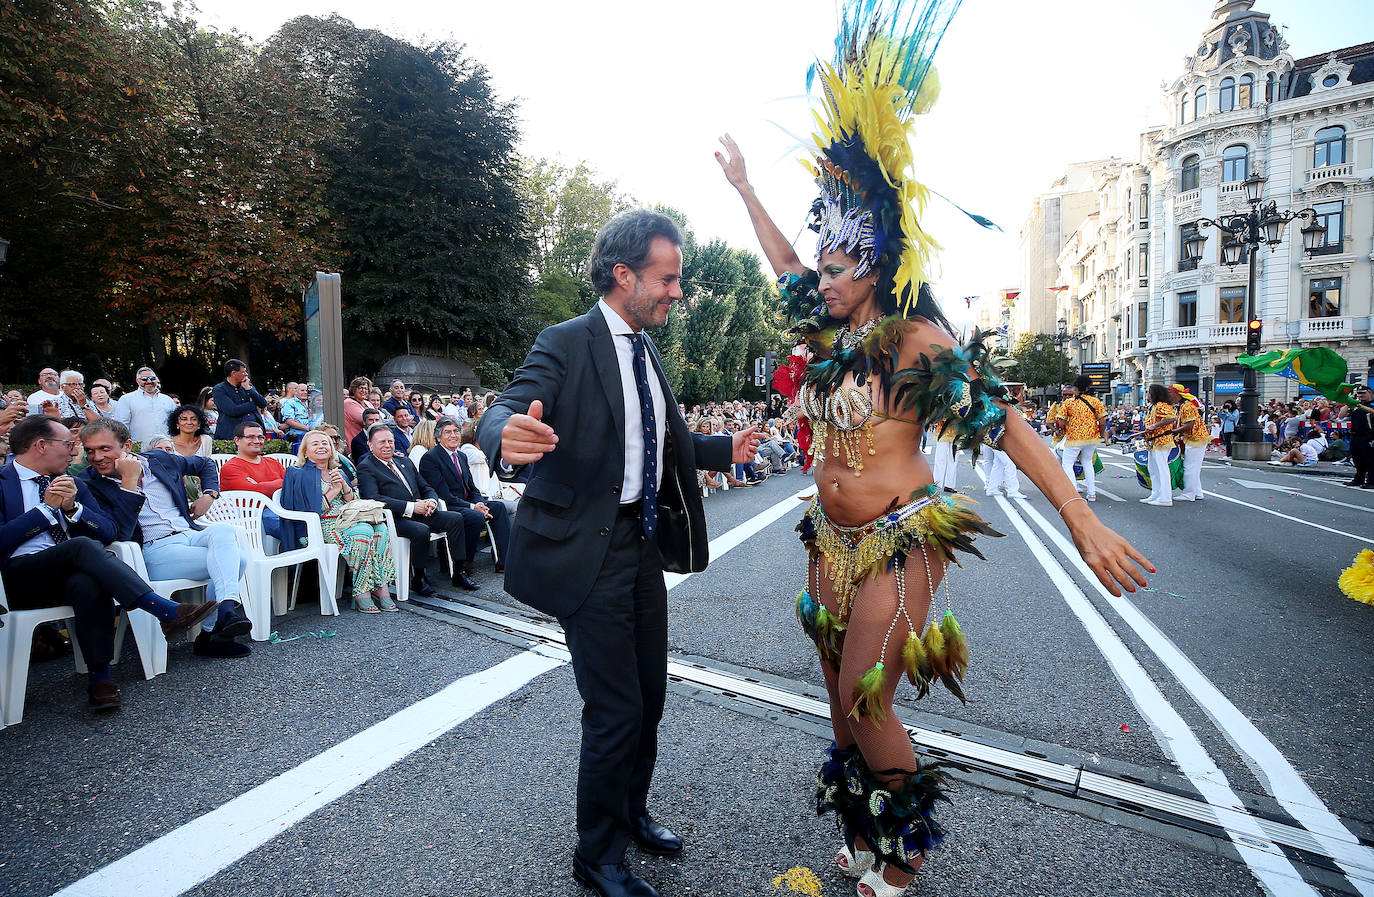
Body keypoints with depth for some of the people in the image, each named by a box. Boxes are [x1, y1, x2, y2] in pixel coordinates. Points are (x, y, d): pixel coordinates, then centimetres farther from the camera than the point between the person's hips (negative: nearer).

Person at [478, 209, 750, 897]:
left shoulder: (646, 351, 12)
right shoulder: (567, 343, -13)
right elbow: (502, 413, -26)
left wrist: (726, 449, 20)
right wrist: (510, 438, -48)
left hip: (644, 543, 8)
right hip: (589, 550, -8)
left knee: (649, 696, 18)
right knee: (616, 710, 0)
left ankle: (631, 814, 42)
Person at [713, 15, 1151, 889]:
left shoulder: (917, 340, -13)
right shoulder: (832, 335, 6)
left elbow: (1003, 420, -17)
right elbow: (786, 265, 21)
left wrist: (1086, 523, -22)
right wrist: (744, 188, 29)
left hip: (898, 541, -7)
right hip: (833, 537, 7)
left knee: (864, 700, -4)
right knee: (841, 695, 14)